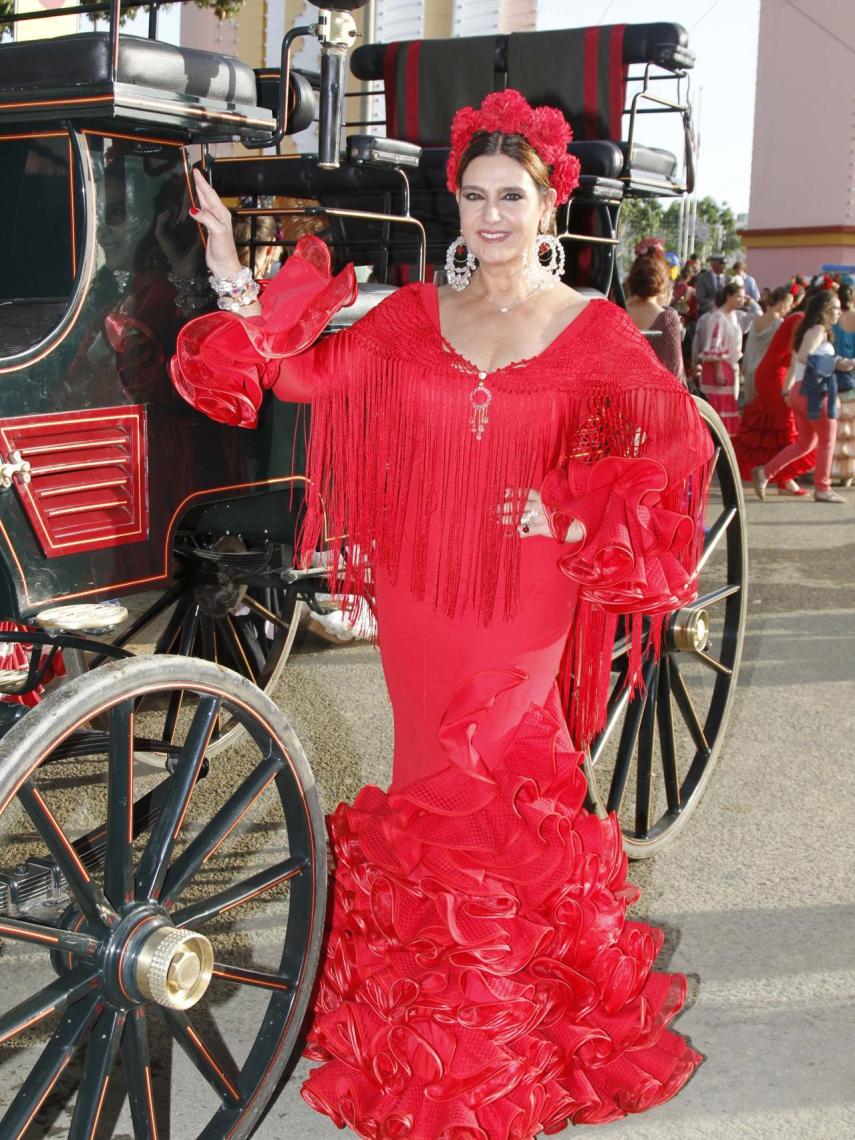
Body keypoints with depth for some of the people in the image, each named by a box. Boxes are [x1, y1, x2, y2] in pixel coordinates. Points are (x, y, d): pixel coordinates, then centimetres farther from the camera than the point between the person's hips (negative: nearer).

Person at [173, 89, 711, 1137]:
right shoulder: (415, 316, 5)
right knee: (439, 784, 13)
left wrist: (574, 515, -14)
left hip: (524, 601, -2)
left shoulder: (593, 329, -2)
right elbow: (307, 371, 1)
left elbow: (675, 440, -7)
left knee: (499, 785, 6)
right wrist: (234, 279, -8)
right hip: (418, 592, 2)